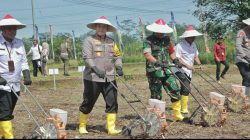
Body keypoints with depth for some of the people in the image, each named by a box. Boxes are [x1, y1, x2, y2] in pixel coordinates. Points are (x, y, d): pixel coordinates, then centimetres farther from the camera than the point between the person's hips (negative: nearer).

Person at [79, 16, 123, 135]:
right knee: (88, 103, 4)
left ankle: (111, 128, 7)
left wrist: (119, 67, -3)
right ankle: (82, 126, 21)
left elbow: (117, 56, 17)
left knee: (112, 103, 0)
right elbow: (87, 58, -13)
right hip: (92, 78, -4)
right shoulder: (89, 40, -3)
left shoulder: (111, 42, 13)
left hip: (109, 78, 5)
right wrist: (96, 69, -27)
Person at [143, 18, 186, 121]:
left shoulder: (167, 40, 14)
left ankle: (177, 114, 12)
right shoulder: (148, 40, -6)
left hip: (166, 70, 6)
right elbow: (147, 54, -20)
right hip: (154, 72, -5)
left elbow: (171, 52, 24)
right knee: (156, 96, 1)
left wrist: (175, 60, 5)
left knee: (175, 91, 2)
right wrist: (157, 62, -35)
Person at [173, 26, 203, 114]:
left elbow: (196, 56, 16)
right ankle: (184, 108, -11)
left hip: (189, 71, 8)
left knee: (184, 90, 13)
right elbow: (177, 59, -17)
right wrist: (187, 65, -26)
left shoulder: (193, 45, 12)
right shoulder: (179, 46, -13)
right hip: (180, 70, -8)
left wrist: (199, 65, -1)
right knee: (186, 89, -17)